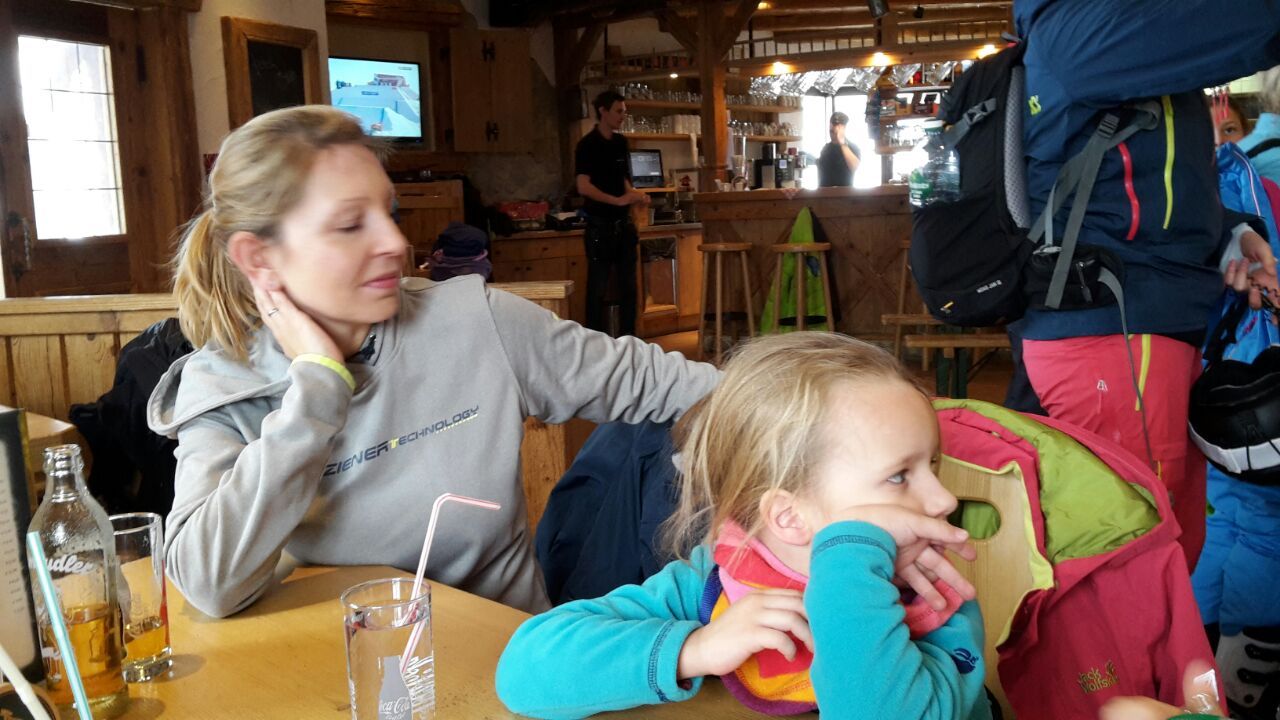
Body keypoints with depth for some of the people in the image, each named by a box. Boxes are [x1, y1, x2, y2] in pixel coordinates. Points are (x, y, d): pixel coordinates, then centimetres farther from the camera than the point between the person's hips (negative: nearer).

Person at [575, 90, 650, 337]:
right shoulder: (588, 145, -9)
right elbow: (583, 187, -19)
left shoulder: (620, 142, 11)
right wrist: (618, 200, -23)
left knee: (628, 285, 10)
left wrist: (634, 194, 3)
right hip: (600, 226, -7)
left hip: (624, 224, 7)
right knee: (598, 287, -1)